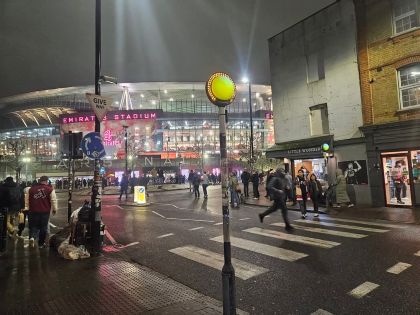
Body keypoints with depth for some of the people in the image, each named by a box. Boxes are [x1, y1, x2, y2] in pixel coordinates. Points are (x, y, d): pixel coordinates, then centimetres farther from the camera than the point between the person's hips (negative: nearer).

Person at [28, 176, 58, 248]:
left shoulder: (31, 189, 3)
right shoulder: (50, 189, -7)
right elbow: (53, 200, -7)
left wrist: (28, 208, 24)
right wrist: (54, 209, 5)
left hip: (34, 211, 2)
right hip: (45, 212, -2)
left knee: (34, 226, 16)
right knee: (43, 228, 11)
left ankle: (32, 237, -11)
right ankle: (41, 243, 20)